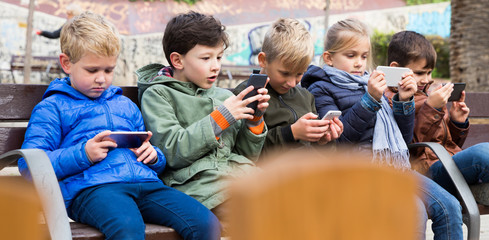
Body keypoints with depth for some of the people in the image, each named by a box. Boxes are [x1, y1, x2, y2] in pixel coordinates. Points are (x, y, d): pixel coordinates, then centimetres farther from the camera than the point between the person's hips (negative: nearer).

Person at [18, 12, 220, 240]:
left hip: (145, 182, 5)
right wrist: (83, 154, -9)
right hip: (90, 187, -5)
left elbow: (159, 161, 36)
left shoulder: (126, 105, 31)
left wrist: (153, 155, 11)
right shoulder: (53, 108, 14)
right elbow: (28, 165, 1)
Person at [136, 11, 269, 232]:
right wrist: (220, 118, -9)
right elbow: (172, 152, -10)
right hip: (196, 180, -6)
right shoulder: (157, 95, 5)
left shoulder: (224, 96, 21)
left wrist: (255, 119, 4)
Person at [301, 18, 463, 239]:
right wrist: (370, 99, -16)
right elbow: (340, 136, -11)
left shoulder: (371, 85, 23)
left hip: (395, 164, 7)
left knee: (449, 207, -11)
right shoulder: (321, 90, 6)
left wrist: (404, 101, 5)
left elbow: (404, 137, 21)